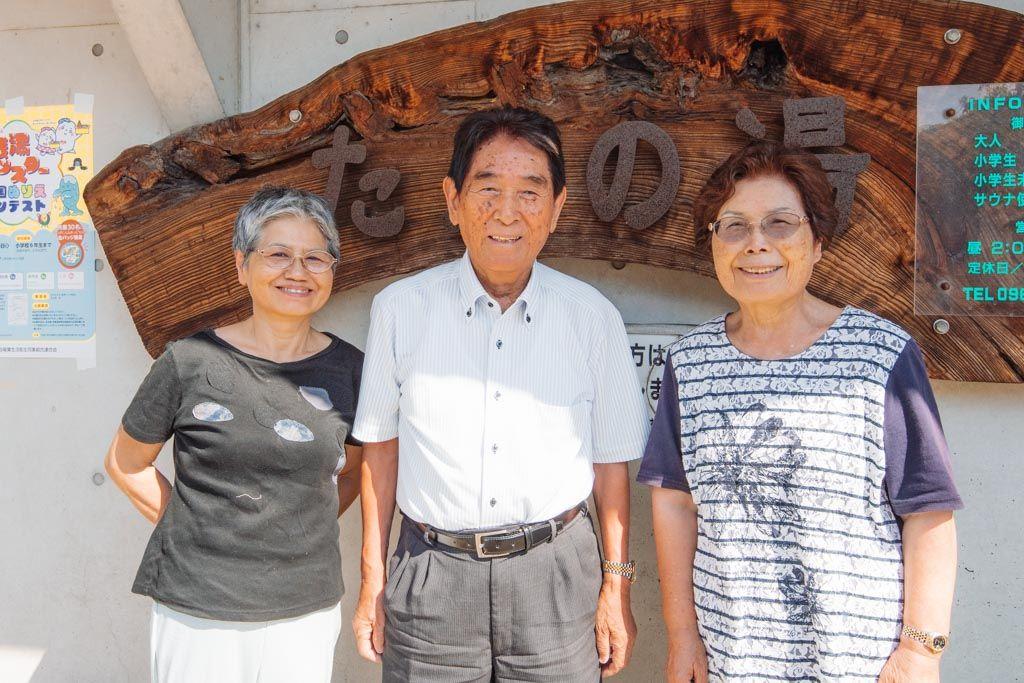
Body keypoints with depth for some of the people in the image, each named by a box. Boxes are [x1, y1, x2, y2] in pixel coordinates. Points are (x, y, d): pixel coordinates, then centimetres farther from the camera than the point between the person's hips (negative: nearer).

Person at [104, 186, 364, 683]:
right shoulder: (191, 362, -8)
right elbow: (125, 464, 5)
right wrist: (194, 529, -1)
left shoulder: (348, 370, -2)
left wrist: (296, 534, 2)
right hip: (195, 612, -1)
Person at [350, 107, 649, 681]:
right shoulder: (401, 309, -3)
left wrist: (616, 587, 4)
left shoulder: (593, 317, -3)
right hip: (432, 579, 0)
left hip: (555, 575, 0)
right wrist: (373, 581, 6)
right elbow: (382, 447, 4)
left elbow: (611, 460, 3)